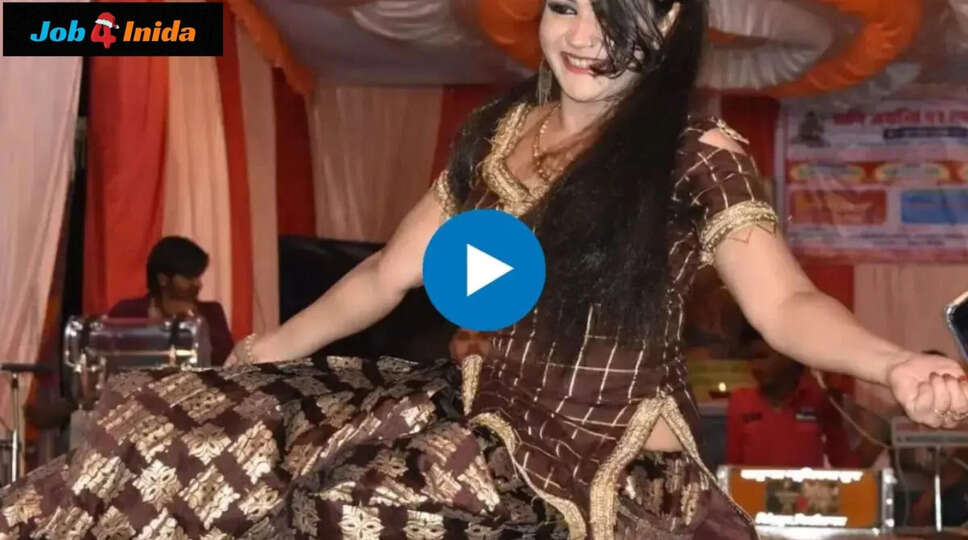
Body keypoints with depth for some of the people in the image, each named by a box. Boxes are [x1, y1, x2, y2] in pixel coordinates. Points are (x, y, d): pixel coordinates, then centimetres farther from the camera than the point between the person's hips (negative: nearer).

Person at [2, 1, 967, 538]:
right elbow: (391, 273, 18)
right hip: (480, 422, 5)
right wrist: (263, 354, 22)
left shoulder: (696, 157, -8)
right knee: (207, 434, -9)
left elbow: (784, 303, -18)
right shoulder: (496, 134, 9)